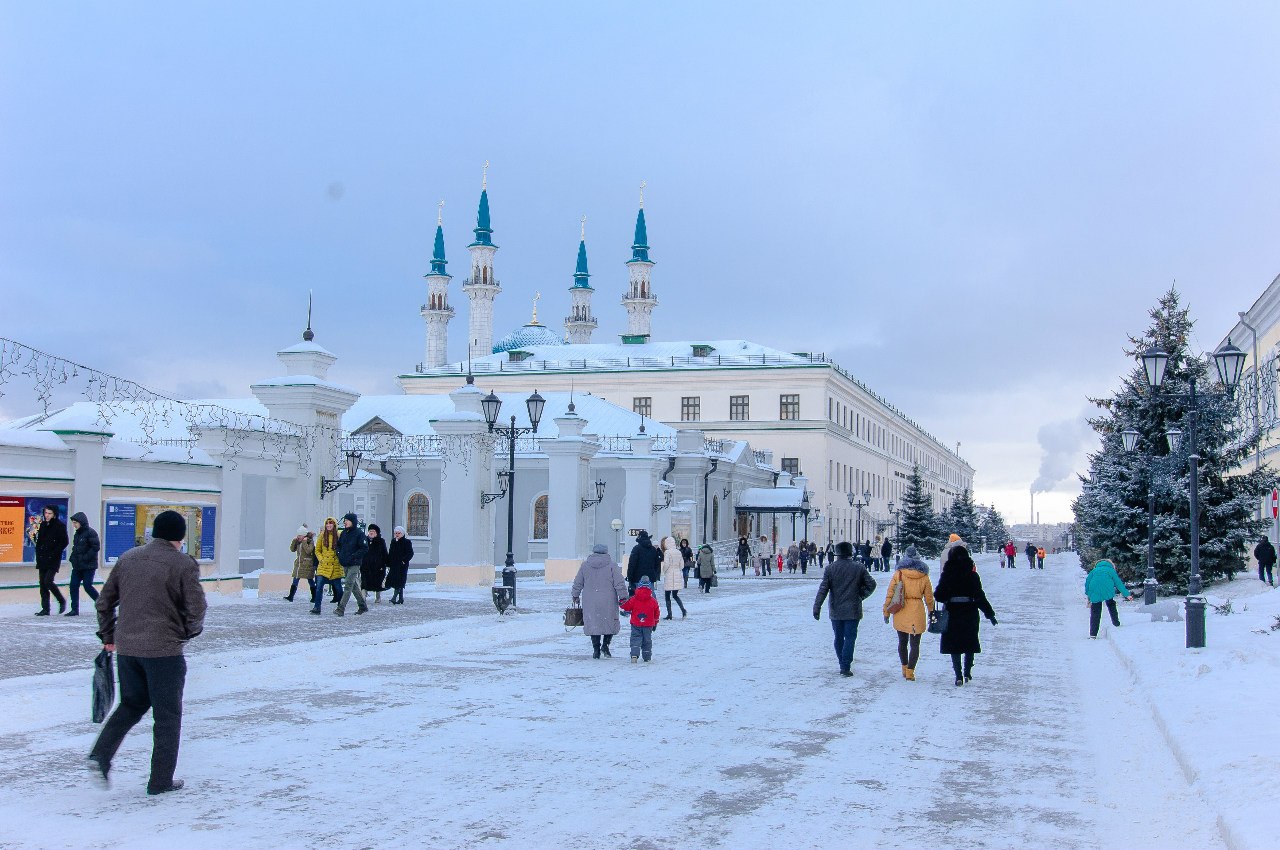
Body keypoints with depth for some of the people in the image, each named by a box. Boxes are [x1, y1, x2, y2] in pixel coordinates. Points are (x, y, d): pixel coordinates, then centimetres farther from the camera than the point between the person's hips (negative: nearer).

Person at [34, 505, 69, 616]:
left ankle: (62, 601, 4)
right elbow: (39, 542, 19)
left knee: (48, 581, -16)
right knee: (43, 584, 4)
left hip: (53, 560, -6)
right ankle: (45, 609, 8)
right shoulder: (43, 525, 12)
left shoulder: (60, 526, -6)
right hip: (42, 559, 6)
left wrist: (54, 553, -14)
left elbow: (64, 542, -10)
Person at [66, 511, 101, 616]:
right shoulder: (77, 534, 15)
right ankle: (75, 609, 6)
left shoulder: (90, 533, -11)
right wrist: (72, 557, 7)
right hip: (77, 566, 8)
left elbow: (96, 547, -17)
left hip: (88, 566, -8)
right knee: (73, 586, 2)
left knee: (87, 586, -9)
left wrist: (85, 558, -20)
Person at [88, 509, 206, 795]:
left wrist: (108, 636, 22)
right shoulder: (184, 563, -9)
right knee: (167, 715, 7)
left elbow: (104, 601, 12)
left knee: (132, 704, 24)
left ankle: (101, 754, 6)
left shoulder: (128, 558, 8)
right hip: (164, 650, -5)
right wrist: (190, 631, 8)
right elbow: (196, 608, -12)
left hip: (126, 648, 5)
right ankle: (161, 780, 12)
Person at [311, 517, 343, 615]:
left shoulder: (339, 535, 0)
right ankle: (316, 607, -3)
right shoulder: (322, 536, 5)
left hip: (336, 566, -1)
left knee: (338, 587, 7)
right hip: (323, 566, 1)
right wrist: (321, 559, -2)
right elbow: (317, 550, 11)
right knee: (319, 587, -8)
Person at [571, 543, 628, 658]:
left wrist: (575, 596, 23)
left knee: (593, 624, 8)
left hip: (590, 603, 2)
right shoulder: (612, 565, -1)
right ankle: (605, 644, -3)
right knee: (611, 622, 11)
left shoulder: (585, 565, 7)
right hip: (608, 602, -2)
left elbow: (577, 583, 12)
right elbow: (619, 583, -5)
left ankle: (596, 649, 6)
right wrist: (623, 597, 0)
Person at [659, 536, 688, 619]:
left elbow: (666, 564, -17)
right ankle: (683, 610, 1)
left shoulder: (667, 552, -12)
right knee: (675, 595, 17)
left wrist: (664, 571, 1)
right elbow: (682, 565, 9)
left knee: (667, 595, 4)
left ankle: (669, 614, 2)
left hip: (669, 576, -6)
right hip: (677, 576, 6)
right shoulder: (679, 552, 7)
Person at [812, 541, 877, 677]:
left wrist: (817, 607, -6)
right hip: (853, 610, -1)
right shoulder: (859, 568, -5)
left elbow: (823, 589, -7)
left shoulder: (830, 568, -4)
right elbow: (871, 585, -2)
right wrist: (860, 596, 12)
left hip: (835, 611, 2)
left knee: (839, 638, 15)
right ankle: (846, 667, -6)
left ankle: (843, 664, 22)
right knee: (850, 637, 1)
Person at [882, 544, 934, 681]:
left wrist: (886, 612, 5)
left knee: (902, 642, 17)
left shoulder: (898, 574, -3)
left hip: (901, 613, 1)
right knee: (914, 644, 4)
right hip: (918, 613, -1)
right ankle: (910, 671, -3)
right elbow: (929, 597, 6)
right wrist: (931, 613, 19)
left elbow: (890, 593, -3)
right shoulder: (924, 576, -1)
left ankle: (905, 669, 26)